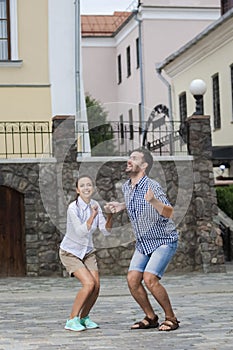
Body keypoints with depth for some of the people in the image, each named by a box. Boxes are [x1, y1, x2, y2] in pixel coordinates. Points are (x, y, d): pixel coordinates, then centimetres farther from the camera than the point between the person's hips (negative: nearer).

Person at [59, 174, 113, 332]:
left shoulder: (95, 205, -5)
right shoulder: (73, 208, -23)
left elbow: (106, 230, -8)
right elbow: (81, 232, -30)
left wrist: (110, 215, -25)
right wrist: (93, 214, -36)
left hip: (88, 251, 6)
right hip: (70, 252, -6)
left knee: (96, 286, -7)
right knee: (89, 284, -21)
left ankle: (84, 317, 15)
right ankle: (72, 320, -9)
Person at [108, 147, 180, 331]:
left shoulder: (152, 186, -22)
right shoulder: (126, 187, 2)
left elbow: (169, 213, -31)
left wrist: (153, 200, -48)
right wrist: (122, 206, 9)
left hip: (164, 241, -7)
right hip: (143, 242, 7)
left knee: (150, 279, -21)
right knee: (133, 280, -6)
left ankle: (171, 318, -4)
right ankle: (151, 317, 11)